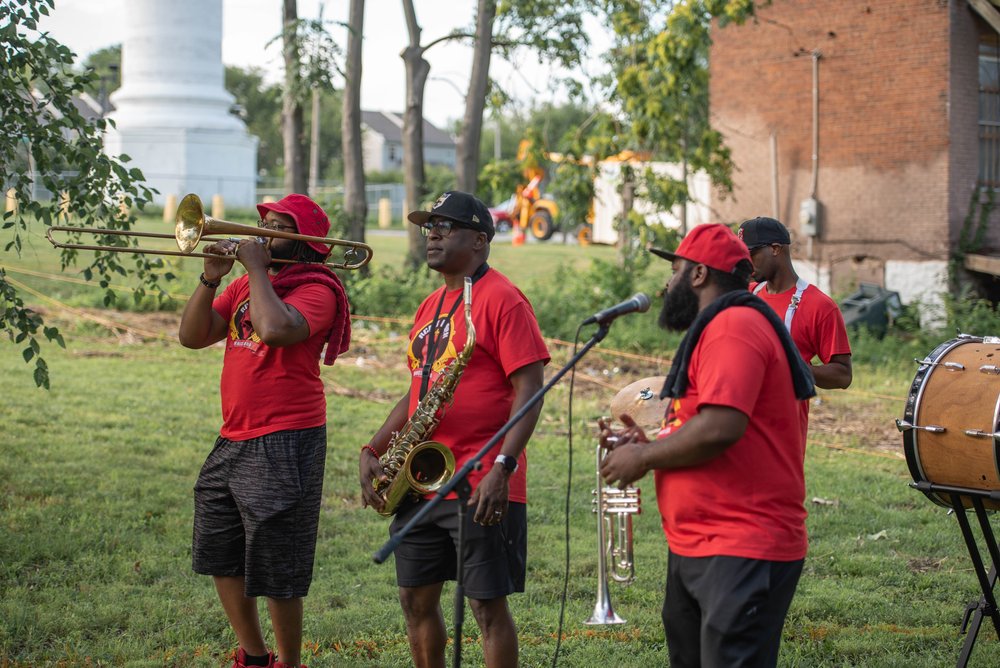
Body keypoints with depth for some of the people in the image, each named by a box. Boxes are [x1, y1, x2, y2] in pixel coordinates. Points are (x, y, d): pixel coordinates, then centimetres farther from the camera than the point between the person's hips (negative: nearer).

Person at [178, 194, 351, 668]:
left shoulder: (316, 289, -9)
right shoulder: (245, 286, 15)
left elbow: (275, 329, -29)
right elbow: (192, 336, 8)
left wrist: (257, 267, -16)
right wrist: (212, 277, -5)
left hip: (285, 444, -9)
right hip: (233, 440, 9)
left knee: (277, 572, -2)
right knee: (219, 556, 18)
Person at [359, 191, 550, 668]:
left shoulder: (501, 299, -9)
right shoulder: (430, 306, 17)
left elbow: (529, 390, -15)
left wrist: (502, 468, -24)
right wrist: (372, 451, 11)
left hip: (481, 488, -9)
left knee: (487, 604, -3)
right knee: (416, 599, 13)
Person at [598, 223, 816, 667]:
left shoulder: (734, 326, -14)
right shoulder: (717, 328, 22)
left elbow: (720, 428, -26)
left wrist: (643, 458, -12)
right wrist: (648, 445, 10)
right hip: (695, 546, 11)